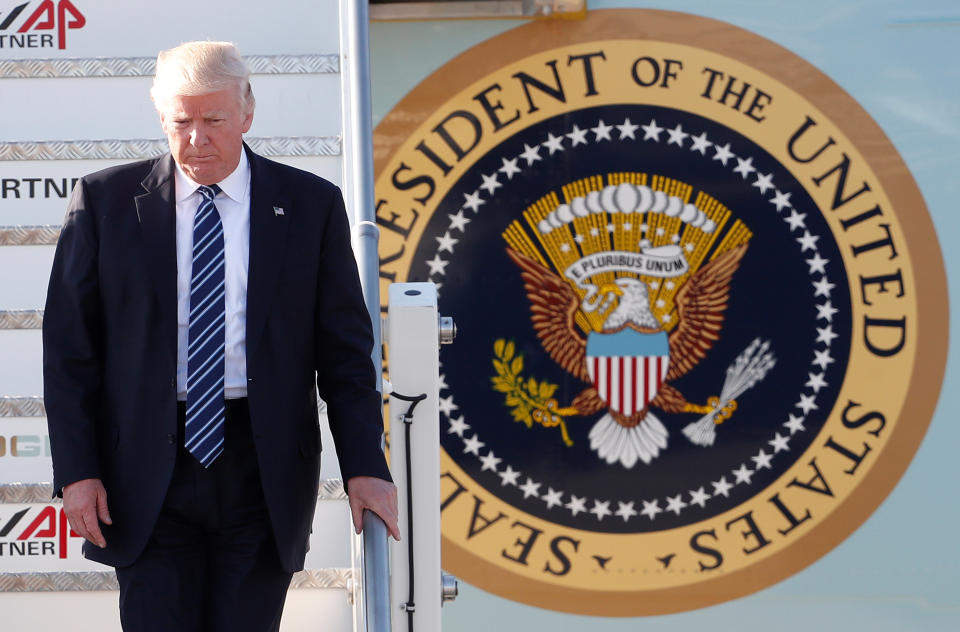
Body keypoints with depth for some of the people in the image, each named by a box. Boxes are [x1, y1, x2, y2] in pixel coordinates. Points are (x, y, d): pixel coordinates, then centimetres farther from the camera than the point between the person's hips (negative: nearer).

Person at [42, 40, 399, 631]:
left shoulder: (311, 205, 4)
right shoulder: (106, 201, 4)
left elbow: (345, 346, 5)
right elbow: (69, 348, 4)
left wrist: (364, 466, -4)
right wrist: (76, 470, -4)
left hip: (264, 469, 0)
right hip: (149, 469, 0)